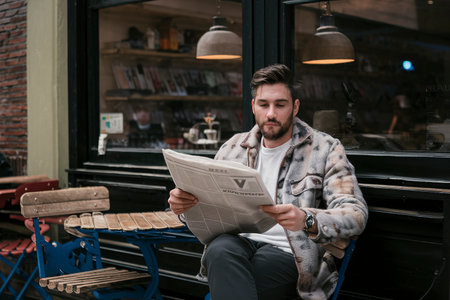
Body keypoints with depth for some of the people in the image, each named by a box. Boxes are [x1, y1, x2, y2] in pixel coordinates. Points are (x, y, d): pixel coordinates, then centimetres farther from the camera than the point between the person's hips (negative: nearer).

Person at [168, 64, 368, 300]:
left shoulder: (325, 150, 4)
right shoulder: (233, 148, 17)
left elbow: (356, 216, -7)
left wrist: (307, 220, -29)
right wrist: (183, 203, -7)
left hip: (291, 253, -4)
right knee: (220, 250, -34)